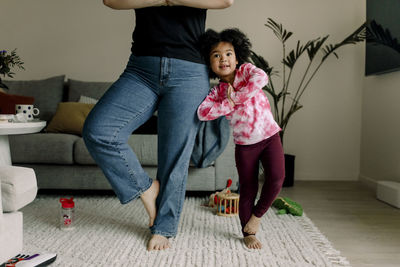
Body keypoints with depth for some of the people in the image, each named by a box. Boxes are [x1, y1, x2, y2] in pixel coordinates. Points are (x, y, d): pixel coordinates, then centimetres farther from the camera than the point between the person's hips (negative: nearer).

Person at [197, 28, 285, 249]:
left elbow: (261, 78, -23)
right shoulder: (216, 92, 0)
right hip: (244, 144, 1)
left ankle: (257, 215, 10)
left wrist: (236, 97, -21)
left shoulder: (246, 70, -1)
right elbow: (202, 113, -15)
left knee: (276, 177, -17)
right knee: (247, 190, 6)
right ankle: (248, 233, 25)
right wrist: (228, 104, -20)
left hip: (269, 135, 0)